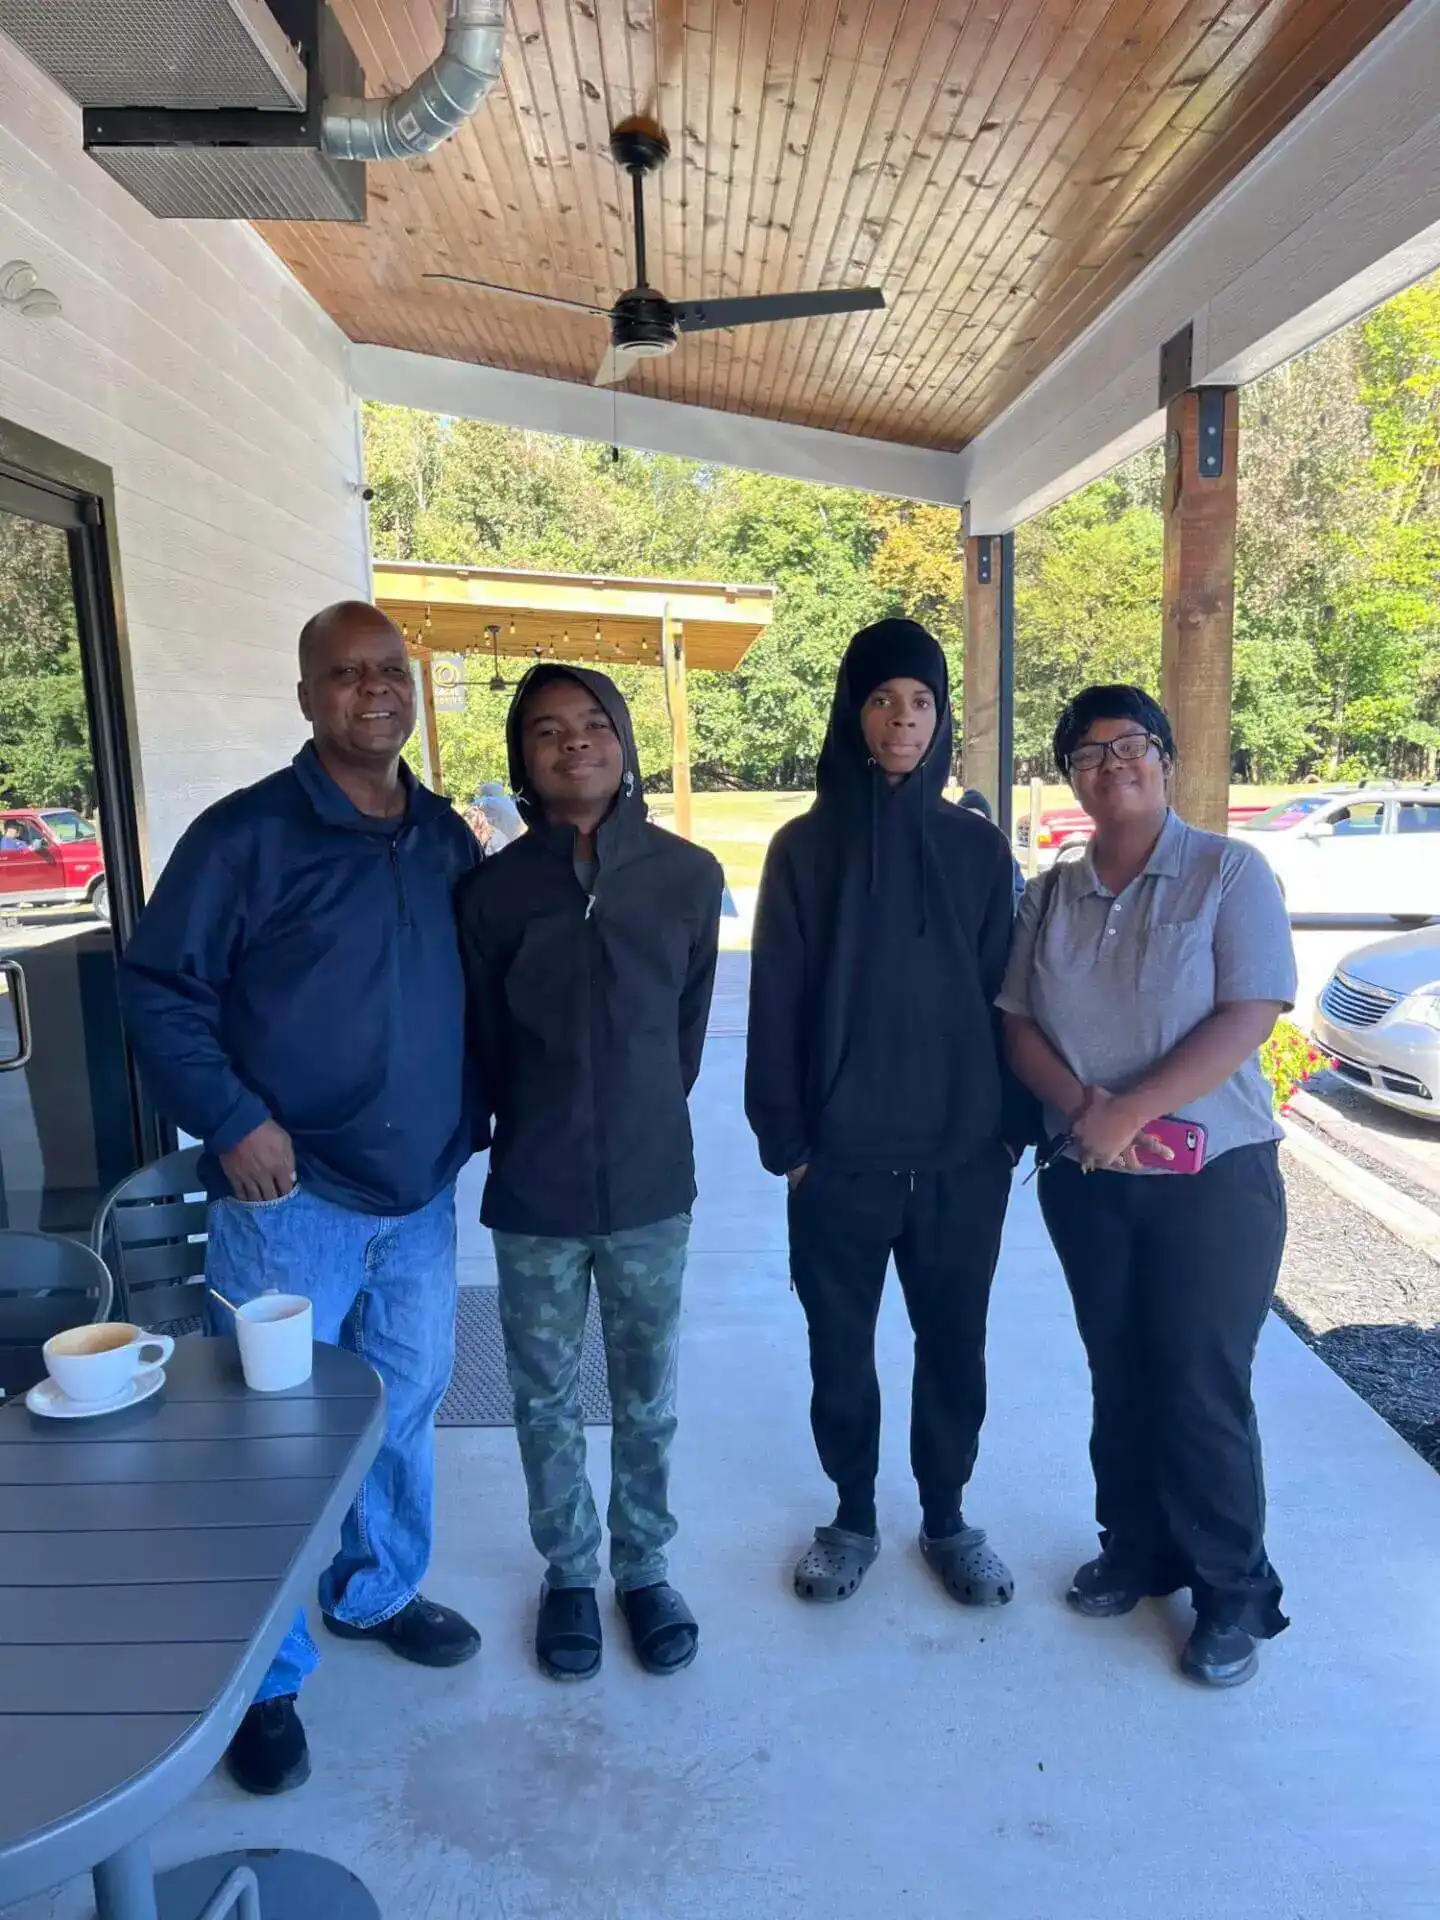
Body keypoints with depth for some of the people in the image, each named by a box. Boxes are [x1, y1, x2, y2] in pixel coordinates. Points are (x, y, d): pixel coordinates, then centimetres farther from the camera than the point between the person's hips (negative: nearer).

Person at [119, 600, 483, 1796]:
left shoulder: (450, 841, 5)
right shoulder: (248, 834, -10)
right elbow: (157, 990, -9)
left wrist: (469, 1118, 8)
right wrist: (231, 1121, -17)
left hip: (421, 1196, 5)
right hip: (290, 1197, -5)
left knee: (404, 1410, 18)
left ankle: (376, 1594, 43)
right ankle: (264, 1679, 28)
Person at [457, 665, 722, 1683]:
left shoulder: (688, 875, -5)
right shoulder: (493, 888, -6)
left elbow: (689, 1024, 5)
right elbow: (483, 1046, 4)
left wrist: (644, 1121, 10)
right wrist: (535, 1135, 10)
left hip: (651, 1184, 0)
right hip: (534, 1191, 0)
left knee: (648, 1397, 15)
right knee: (547, 1400, 15)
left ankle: (644, 1566, 38)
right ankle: (569, 1572, 38)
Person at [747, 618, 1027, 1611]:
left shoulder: (978, 847, 2)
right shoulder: (804, 847, -3)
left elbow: (1004, 995, 4)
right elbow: (776, 1007, -3)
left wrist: (1013, 1126, 2)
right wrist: (785, 1140, -5)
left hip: (963, 1156, 1)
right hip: (841, 1159, -1)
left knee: (955, 1347, 14)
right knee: (841, 1351, 12)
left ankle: (947, 1518, 36)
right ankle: (855, 1517, 35)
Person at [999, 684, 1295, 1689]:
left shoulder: (1229, 872, -7)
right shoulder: (1052, 895, 6)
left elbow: (1248, 1016, -16)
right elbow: (1019, 1026, 4)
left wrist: (1130, 1113, -20)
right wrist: (1081, 1103, -15)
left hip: (1214, 1179, -4)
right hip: (1088, 1182, 4)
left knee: (1202, 1389, 3)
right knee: (1121, 1377, 15)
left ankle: (1235, 1591, 23)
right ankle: (1138, 1548, 34)